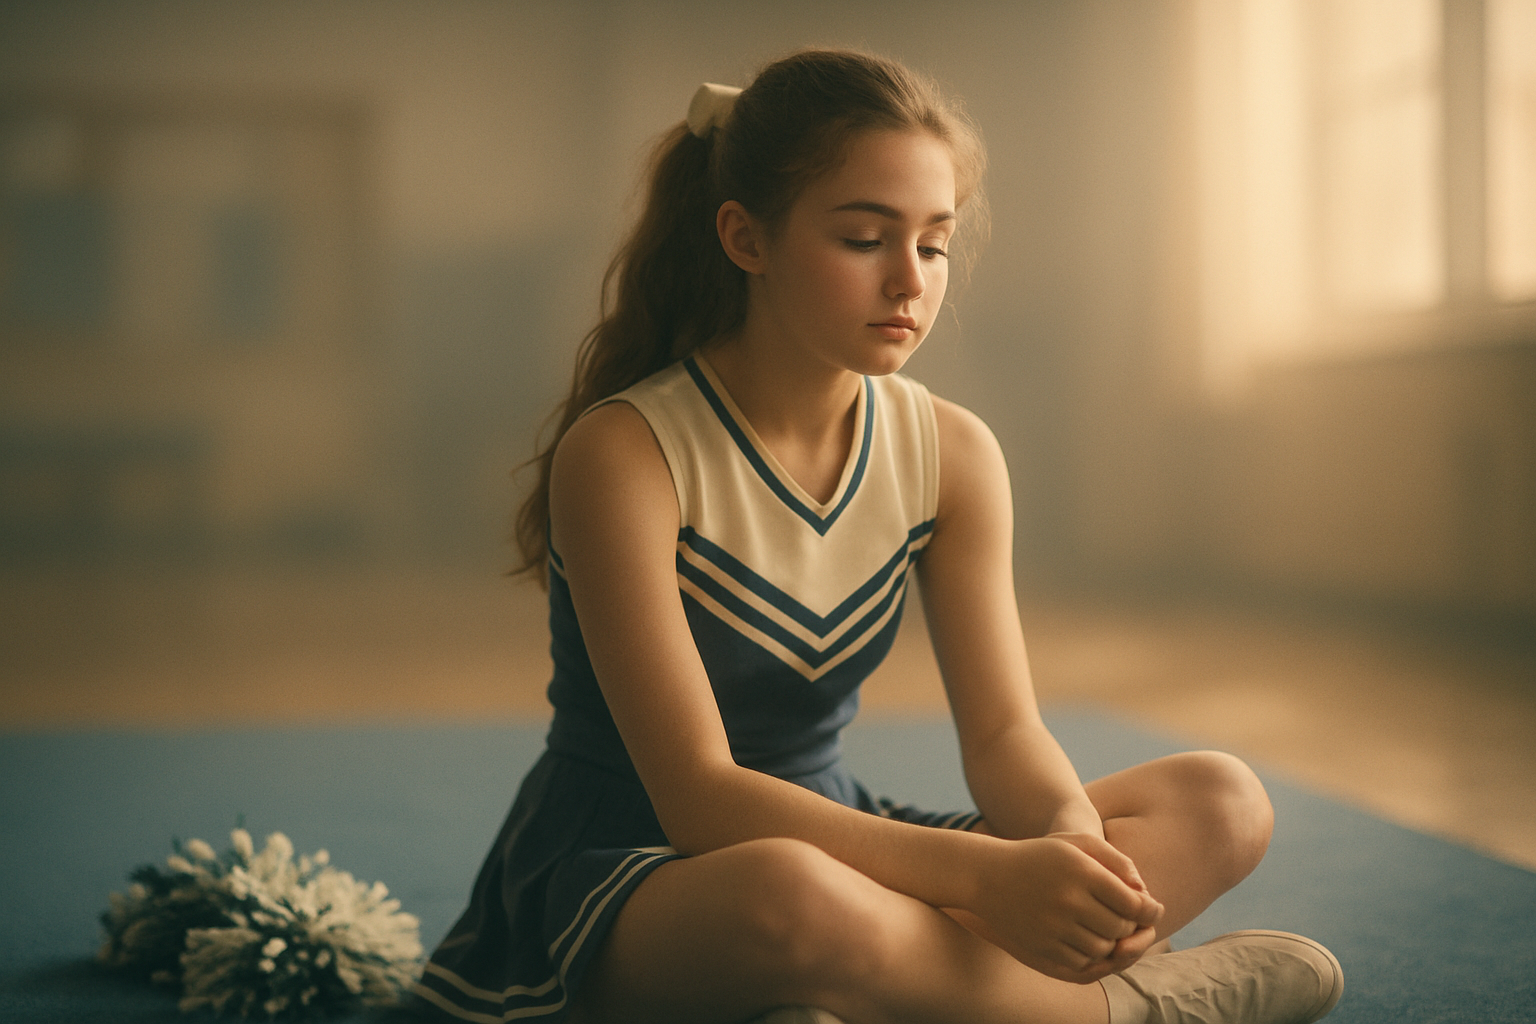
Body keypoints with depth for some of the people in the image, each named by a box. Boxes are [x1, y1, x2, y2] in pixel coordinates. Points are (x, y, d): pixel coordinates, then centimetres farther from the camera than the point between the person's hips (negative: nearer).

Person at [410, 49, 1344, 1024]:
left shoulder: (953, 455, 0)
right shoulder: (620, 456, -19)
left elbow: (1005, 733, -2)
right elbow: (700, 796, -24)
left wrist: (1072, 834, -27)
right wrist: (985, 874, -35)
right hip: (620, 880, -6)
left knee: (1223, 801, -10)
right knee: (795, 896, -43)